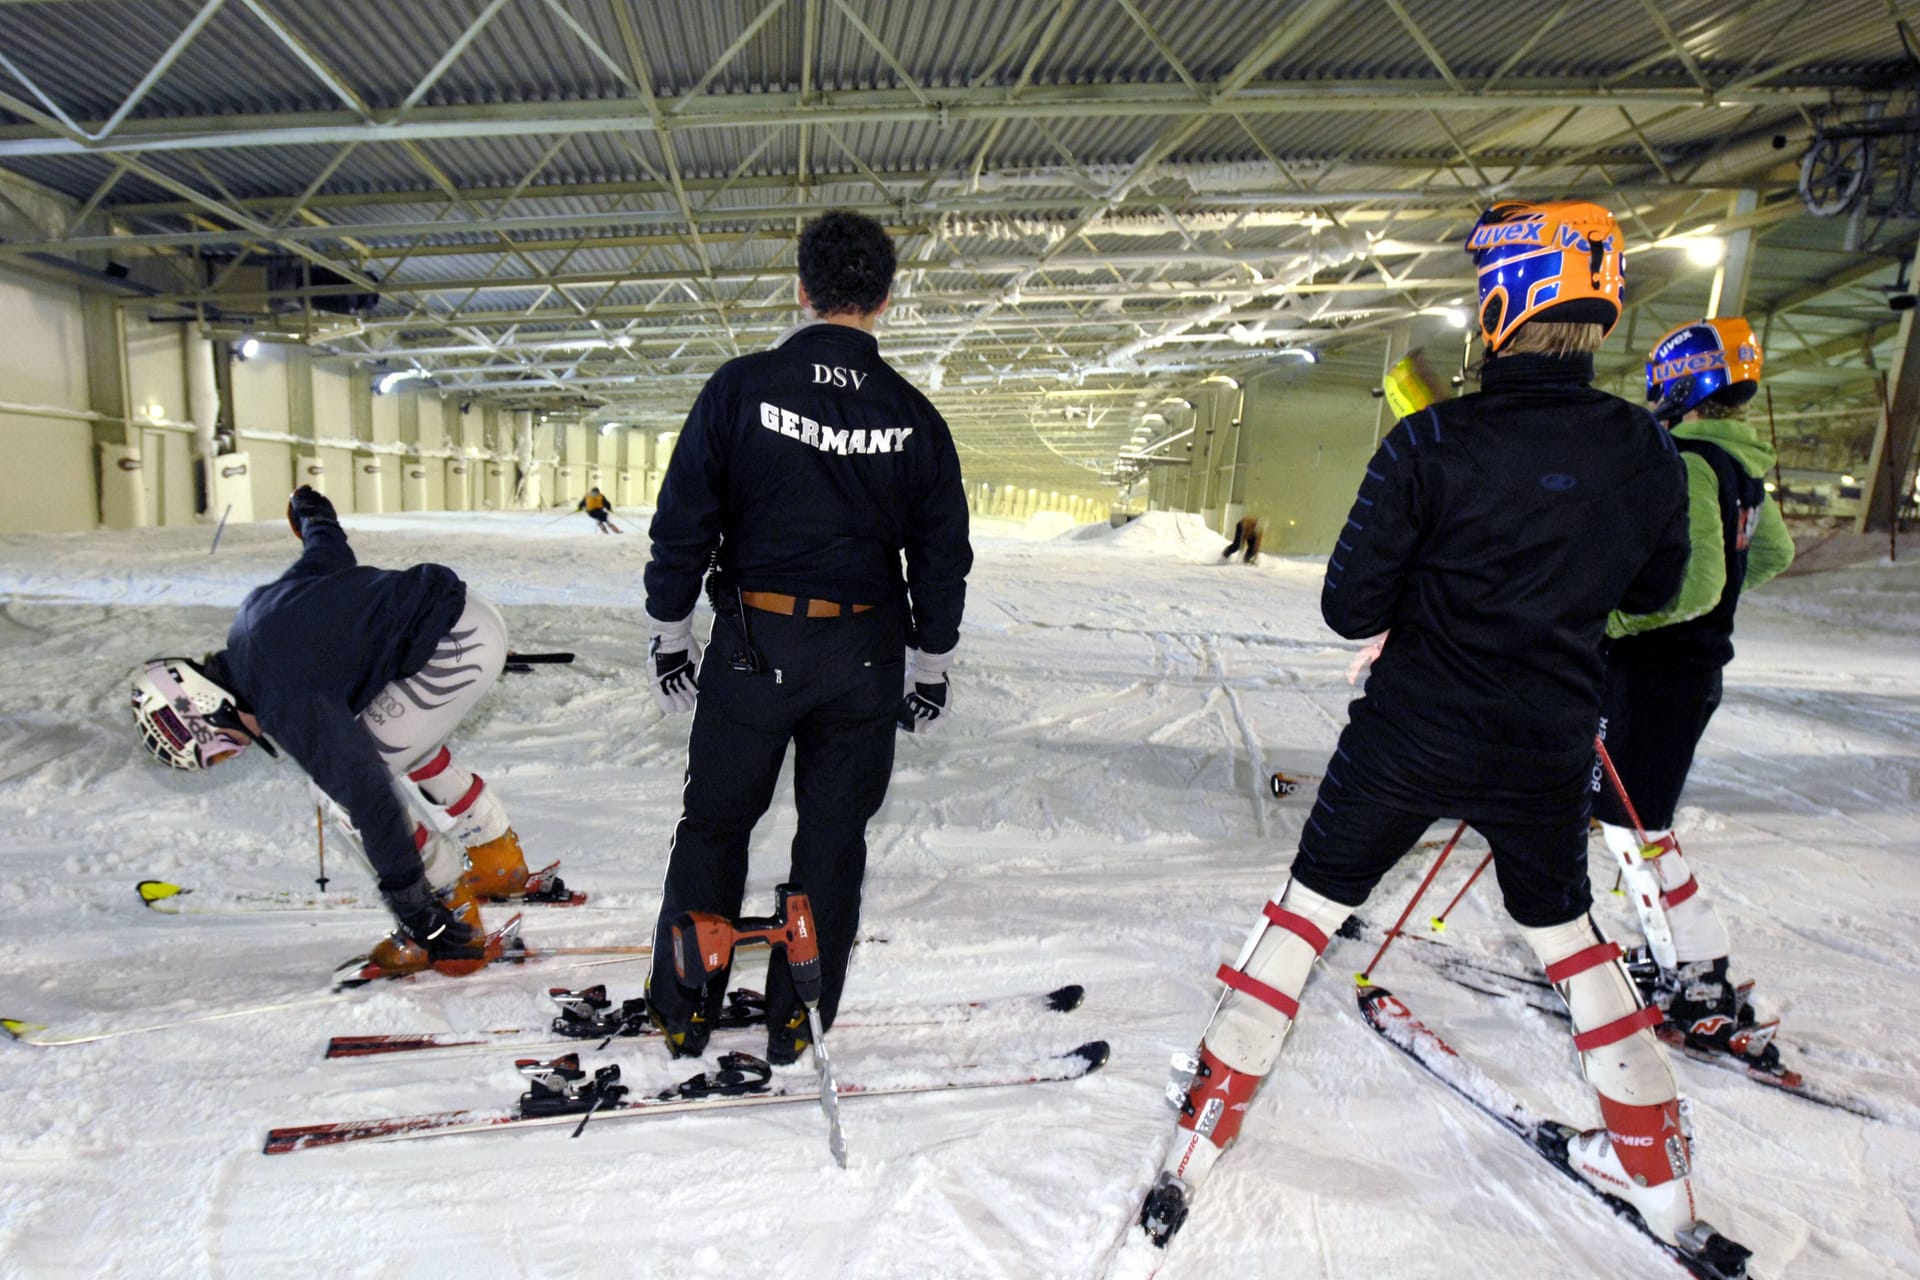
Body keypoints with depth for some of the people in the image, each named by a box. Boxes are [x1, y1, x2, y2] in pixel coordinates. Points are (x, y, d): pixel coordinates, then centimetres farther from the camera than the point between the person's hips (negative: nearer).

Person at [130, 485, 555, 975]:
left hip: (454, 649, -11)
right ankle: (498, 858, 35)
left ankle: (453, 915, 5)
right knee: (406, 742, 30)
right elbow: (333, 556, 25)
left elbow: (368, 794, -19)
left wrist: (413, 906, -16)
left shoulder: (289, 704, -15)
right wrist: (312, 512, 51)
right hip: (466, 605, 11)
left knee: (342, 781, -2)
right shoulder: (257, 609, 9)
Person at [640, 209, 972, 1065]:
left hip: (752, 644, -1)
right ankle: (798, 1022, 27)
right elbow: (944, 554, 4)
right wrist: (932, 668, 13)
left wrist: (668, 634, 6)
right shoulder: (913, 415, 0)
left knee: (715, 822, 17)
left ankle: (682, 1011, 29)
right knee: (834, 834, 14)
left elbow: (683, 520, -5)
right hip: (865, 655, 2)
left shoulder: (741, 386, -6)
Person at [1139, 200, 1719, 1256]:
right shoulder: (1648, 454, -4)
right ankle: (1652, 1160, 40)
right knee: (1563, 927, 27)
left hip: (1410, 736, -3)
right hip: (1550, 751, 4)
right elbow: (1650, 590, 12)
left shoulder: (1431, 444, -17)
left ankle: (1208, 1121, 22)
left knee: (1310, 906, 13)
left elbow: (1349, 608, -15)